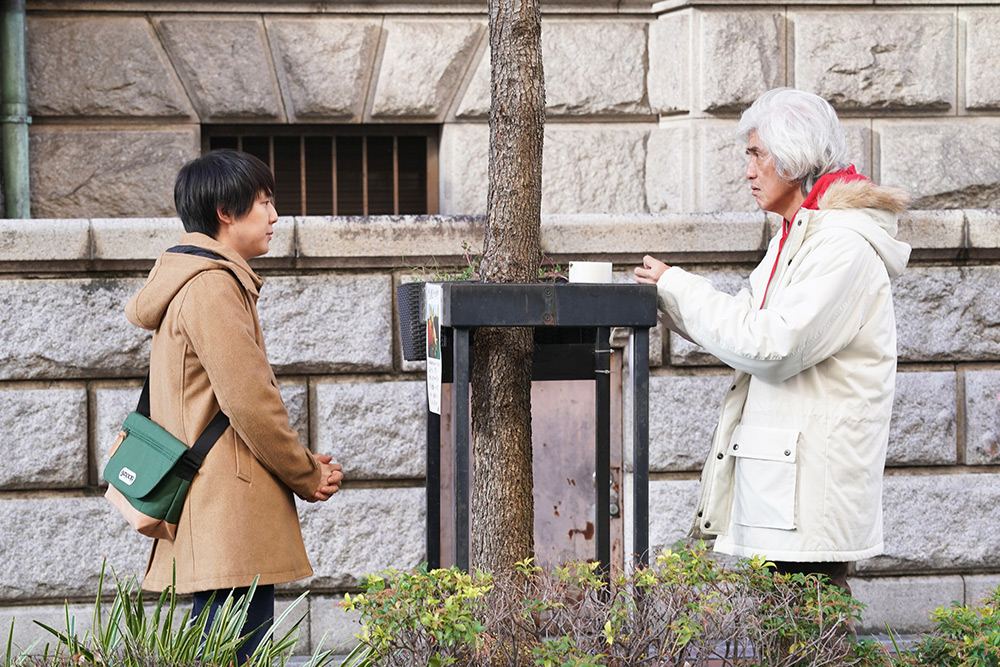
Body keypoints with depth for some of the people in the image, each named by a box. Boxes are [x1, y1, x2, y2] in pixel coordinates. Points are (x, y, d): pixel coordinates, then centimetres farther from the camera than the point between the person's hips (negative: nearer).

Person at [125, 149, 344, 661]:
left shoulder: (188, 280, 22)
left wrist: (305, 466, 12)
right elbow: (250, 404, -18)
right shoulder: (213, 286, -13)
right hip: (231, 523, -11)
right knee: (234, 653, -12)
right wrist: (308, 477, -3)